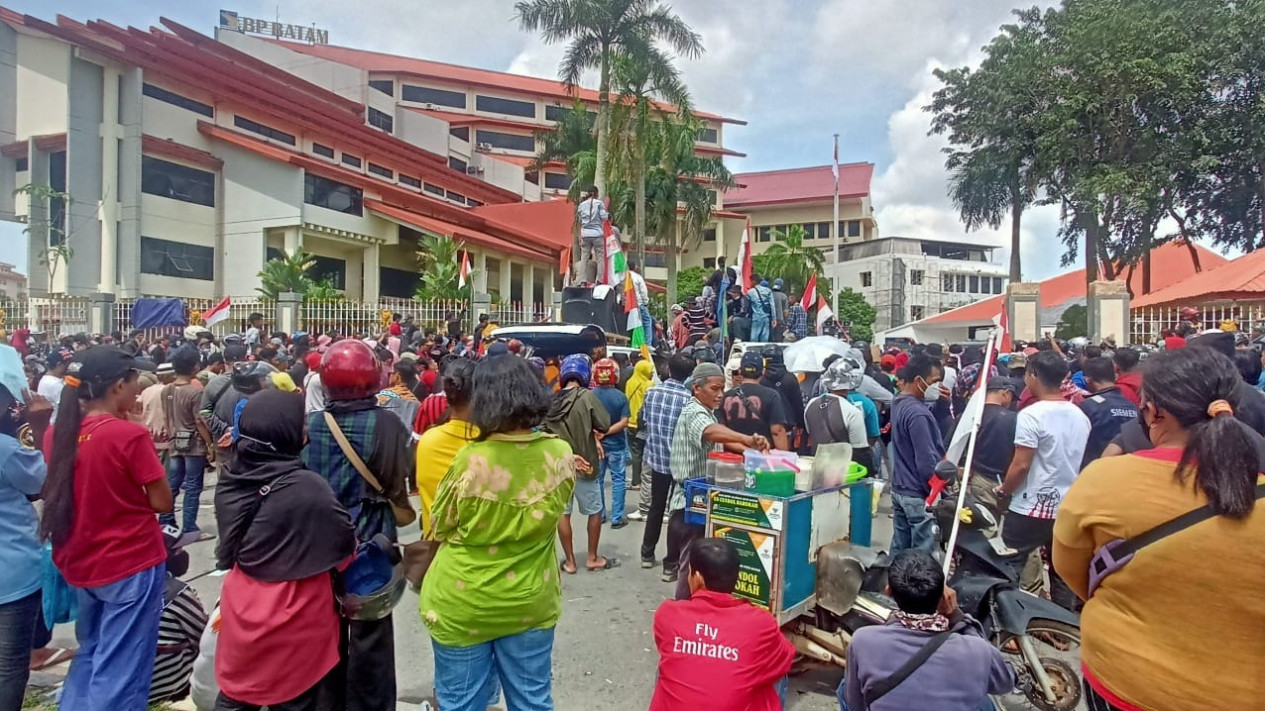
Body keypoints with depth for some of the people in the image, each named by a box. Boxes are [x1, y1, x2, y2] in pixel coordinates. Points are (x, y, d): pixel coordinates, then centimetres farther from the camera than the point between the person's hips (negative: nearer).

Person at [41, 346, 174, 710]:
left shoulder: (57, 434, -1)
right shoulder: (130, 435, -20)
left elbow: (73, 490, 13)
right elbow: (162, 502, -14)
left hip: (80, 565, 7)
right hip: (131, 564, -7)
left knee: (91, 653, 25)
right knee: (120, 667, 5)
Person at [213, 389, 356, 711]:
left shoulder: (229, 481, -8)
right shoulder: (308, 488, -27)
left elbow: (230, 546, 9)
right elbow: (345, 546, -13)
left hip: (241, 611, 5)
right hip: (294, 621, -5)